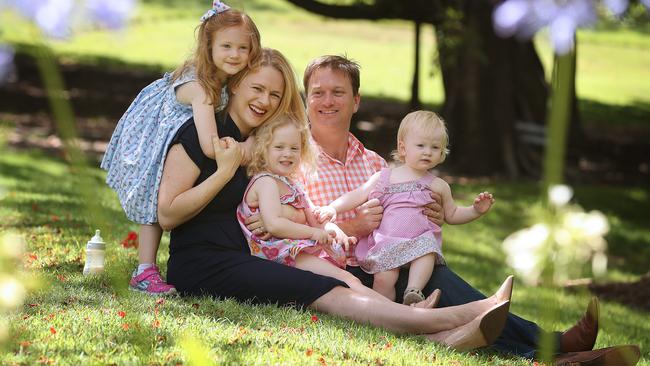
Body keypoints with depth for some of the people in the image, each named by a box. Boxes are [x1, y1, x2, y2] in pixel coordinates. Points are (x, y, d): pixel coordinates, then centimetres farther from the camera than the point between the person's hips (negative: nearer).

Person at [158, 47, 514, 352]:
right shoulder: (201, 134, -4)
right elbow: (167, 214, -11)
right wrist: (226, 171, -12)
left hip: (240, 261, 7)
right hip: (201, 265, -7)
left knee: (328, 292, -23)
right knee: (328, 294, -26)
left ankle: (442, 338, -47)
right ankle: (457, 318, -43)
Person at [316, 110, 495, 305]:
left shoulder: (438, 186, 14)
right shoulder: (383, 178, 12)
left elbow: (452, 214, 23)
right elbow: (357, 196, 10)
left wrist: (476, 210, 7)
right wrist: (332, 208, -3)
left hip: (421, 240, 0)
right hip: (387, 244, 0)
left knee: (427, 249, -34)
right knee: (384, 278, -23)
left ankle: (413, 291, -42)